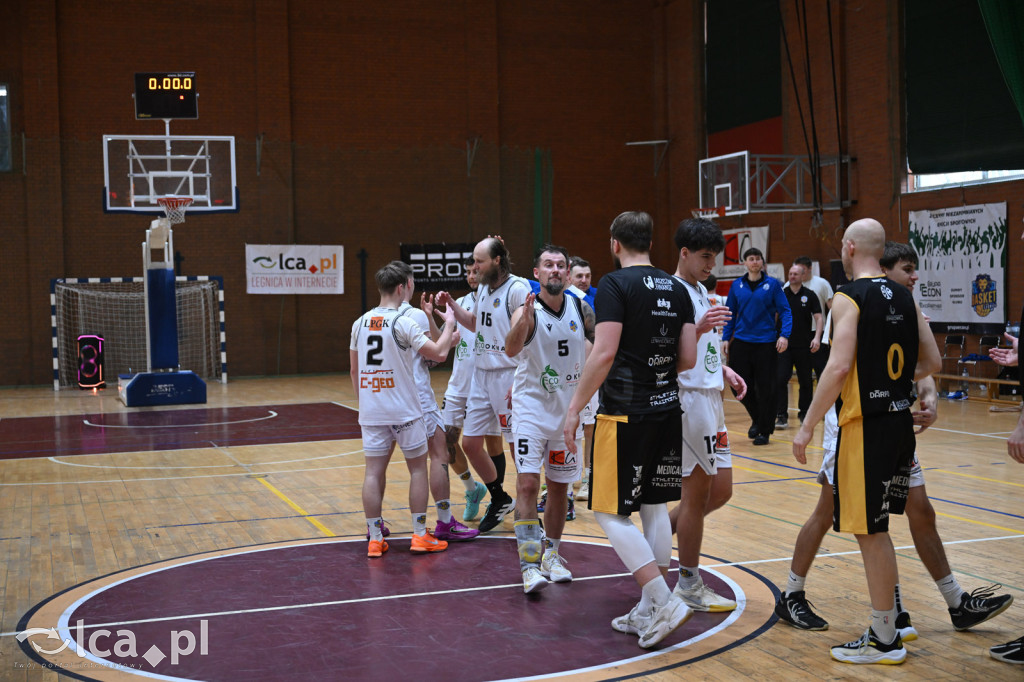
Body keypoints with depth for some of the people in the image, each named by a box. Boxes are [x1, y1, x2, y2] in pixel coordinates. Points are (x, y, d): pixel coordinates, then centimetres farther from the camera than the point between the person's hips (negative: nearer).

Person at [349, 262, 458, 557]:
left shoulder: (360, 324, 6)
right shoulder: (402, 323, -12)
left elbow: (354, 370, 12)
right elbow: (439, 353, -11)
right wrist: (449, 324, 3)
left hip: (371, 411, 5)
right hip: (404, 410, -5)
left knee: (374, 471, 5)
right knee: (417, 468, 8)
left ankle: (375, 539, 6)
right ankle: (420, 535, 10)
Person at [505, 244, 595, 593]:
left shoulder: (581, 309, -2)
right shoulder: (527, 312, -14)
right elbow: (511, 349, -33)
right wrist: (525, 319, -51)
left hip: (568, 410, 4)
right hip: (531, 408, -4)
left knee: (560, 486, 12)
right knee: (527, 484, -13)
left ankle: (551, 555, 28)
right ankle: (529, 565, -11)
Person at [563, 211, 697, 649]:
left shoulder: (615, 284, -10)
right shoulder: (677, 290, 9)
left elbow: (604, 354, -18)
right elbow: (688, 358, 7)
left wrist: (575, 408, -13)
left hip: (624, 414, -7)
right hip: (667, 410, 7)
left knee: (609, 511, 0)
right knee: (655, 507, 13)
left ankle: (664, 603, -7)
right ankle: (648, 612, 19)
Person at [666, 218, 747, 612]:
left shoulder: (701, 291, 16)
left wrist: (725, 371, 12)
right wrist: (699, 329, -34)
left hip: (711, 399, 9)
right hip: (688, 399, -9)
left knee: (720, 490, 13)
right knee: (698, 492, -1)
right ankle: (689, 584, 11)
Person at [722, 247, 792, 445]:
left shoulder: (772, 284, 0)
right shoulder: (737, 285, 7)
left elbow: (785, 311, -2)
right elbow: (730, 313, 12)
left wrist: (784, 335, -15)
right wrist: (726, 338, 5)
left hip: (766, 343, -2)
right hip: (741, 343, 2)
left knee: (766, 389, 0)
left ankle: (764, 431, 14)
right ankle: (757, 419, 29)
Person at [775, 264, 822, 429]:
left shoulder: (809, 295, 1)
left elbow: (818, 317, 0)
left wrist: (817, 337, -13)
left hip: (804, 345, 0)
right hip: (785, 345, 0)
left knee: (805, 381, 7)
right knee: (781, 380, -10)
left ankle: (804, 413, 21)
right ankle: (782, 416, -6)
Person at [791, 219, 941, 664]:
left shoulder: (849, 298, -12)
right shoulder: (903, 297, 10)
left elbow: (839, 366, -21)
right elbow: (932, 363, 13)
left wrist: (807, 426, -16)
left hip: (865, 425, -8)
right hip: (899, 420, 8)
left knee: (870, 532, 0)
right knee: (876, 529, 18)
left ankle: (884, 641, 7)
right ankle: (887, 621, 26)